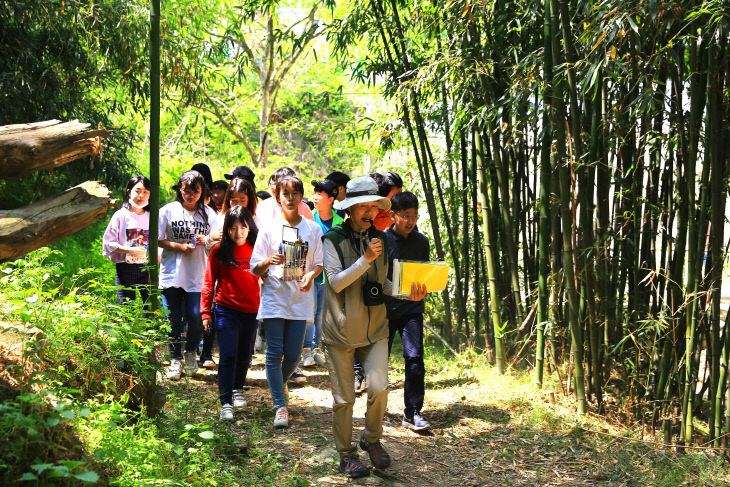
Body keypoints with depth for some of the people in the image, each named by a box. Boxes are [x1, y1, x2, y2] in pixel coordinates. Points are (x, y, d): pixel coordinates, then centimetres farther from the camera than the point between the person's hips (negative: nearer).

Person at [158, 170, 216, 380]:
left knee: (195, 317, -7)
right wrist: (179, 246, -12)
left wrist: (205, 241, -10)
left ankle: (191, 352, 21)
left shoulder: (208, 213, 6)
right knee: (173, 319, 3)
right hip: (172, 274, 0)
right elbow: (157, 239, 1)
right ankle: (175, 359, 17)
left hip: (198, 275, 0)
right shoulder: (168, 210, 2)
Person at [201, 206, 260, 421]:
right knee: (228, 356, -8)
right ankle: (226, 403, -2)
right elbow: (209, 283, 2)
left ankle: (237, 389, 39)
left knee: (244, 355, 15)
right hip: (226, 310, -2)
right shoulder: (219, 250, -3)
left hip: (251, 311, 2)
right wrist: (205, 312, 0)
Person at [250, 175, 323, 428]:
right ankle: (280, 406, 2)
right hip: (274, 297, -1)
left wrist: (310, 275, -11)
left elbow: (319, 263, 11)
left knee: (293, 354, 3)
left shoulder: (312, 229, 5)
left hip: (300, 300, 1)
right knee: (275, 353, -5)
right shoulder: (269, 229, 0)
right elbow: (255, 268, 2)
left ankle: (280, 383, 34)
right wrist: (269, 261, -20)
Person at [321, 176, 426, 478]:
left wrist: (408, 293, -4)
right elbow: (336, 282, -16)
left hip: (374, 329, 3)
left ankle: (372, 439, 14)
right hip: (341, 331, -3)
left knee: (378, 387, -13)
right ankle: (346, 455, 21)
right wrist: (366, 259, -24)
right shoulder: (334, 239, -7)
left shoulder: (378, 239, 8)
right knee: (343, 398, 3)